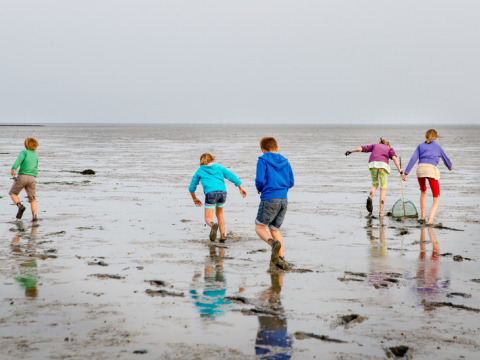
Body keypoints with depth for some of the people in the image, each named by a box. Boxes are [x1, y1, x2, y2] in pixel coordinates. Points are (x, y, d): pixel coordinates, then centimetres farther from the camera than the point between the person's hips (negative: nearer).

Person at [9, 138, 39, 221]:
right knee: (32, 199, 11)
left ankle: (20, 206, -9)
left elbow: (19, 159, -13)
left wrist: (14, 168, -26)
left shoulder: (24, 152, 8)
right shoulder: (36, 156, 21)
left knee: (13, 193, 15)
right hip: (32, 178, 3)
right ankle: (34, 216, -3)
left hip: (22, 177, -3)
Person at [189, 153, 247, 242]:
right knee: (219, 214, 27)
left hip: (210, 193, -3)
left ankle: (213, 225, -36)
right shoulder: (219, 168, 24)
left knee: (208, 219, -1)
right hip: (222, 192, 3)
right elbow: (232, 176, 13)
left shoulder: (200, 171, 21)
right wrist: (241, 188, 13)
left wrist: (194, 198, 41)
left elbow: (191, 187, 26)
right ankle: (222, 236, 22)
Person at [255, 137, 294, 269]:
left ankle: (273, 243, -23)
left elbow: (260, 180, -12)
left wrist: (259, 188, 9)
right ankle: (281, 258, 5)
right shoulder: (285, 162, 13)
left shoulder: (263, 160, -2)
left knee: (259, 227, 7)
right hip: (283, 199, 5)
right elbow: (291, 182, 11)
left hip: (269, 199, -5)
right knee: (275, 229, 17)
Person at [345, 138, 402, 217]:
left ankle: (370, 197, -9)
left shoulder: (375, 145, 32)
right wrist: (399, 169, -3)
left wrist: (350, 151, 36)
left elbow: (361, 148, 25)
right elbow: (394, 158, 6)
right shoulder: (390, 149, 27)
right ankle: (381, 212, -4)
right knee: (383, 189, 5)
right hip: (383, 165, -2)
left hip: (373, 164, 2)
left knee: (375, 184, 24)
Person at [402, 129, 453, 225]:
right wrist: (450, 166, 55)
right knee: (436, 199, 5)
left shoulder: (420, 146, 20)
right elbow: (445, 159, 33)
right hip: (432, 170, -2)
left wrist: (406, 173, 3)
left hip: (420, 168, 2)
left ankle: (422, 217, 30)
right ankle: (430, 220, -19)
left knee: (423, 192, 31)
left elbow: (413, 159, 7)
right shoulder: (437, 147, 19)